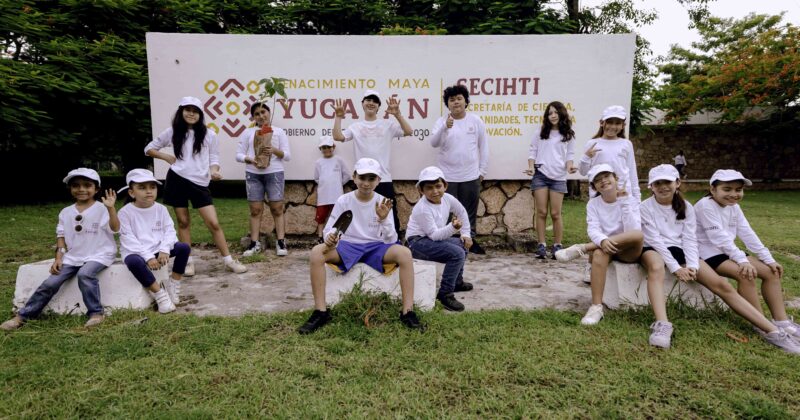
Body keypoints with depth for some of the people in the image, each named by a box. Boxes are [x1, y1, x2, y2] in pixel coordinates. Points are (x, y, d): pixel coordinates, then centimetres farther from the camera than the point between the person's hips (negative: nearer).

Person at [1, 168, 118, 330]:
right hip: (73, 256, 5)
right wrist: (59, 257, 2)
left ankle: (96, 313, -22)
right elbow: (61, 236, 13)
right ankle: (22, 316, 8)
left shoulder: (102, 209, -7)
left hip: (98, 255, -5)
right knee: (50, 283, -7)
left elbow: (115, 228, -21)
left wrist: (111, 208, -34)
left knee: (85, 274, -34)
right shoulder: (66, 212, 9)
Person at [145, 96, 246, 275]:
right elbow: (149, 148, 15)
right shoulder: (172, 132, 5)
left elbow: (214, 158, 6)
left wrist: (213, 171, -15)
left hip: (199, 184, -1)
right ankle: (188, 261, 20)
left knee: (213, 222, -5)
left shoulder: (209, 135, 2)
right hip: (176, 181, 1)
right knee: (183, 222, 9)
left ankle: (228, 260, 3)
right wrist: (167, 157, -1)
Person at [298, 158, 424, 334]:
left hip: (375, 247, 0)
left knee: (404, 253, -30)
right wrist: (330, 237, -25)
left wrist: (384, 219, -25)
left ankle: (408, 312, -23)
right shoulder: (343, 201, -2)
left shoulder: (382, 202, -2)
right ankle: (320, 311, -20)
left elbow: (390, 240, -7)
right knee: (317, 252, -30)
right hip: (348, 246, 0)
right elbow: (328, 229, -1)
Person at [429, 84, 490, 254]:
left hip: (471, 176, 1)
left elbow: (483, 147, 7)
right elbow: (434, 143, -17)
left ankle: (470, 240, 27)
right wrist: (445, 127, -34)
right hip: (447, 176, -1)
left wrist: (482, 170, 4)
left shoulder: (476, 121, 2)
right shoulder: (442, 121, -2)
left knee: (470, 211, 12)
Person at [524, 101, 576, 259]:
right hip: (540, 175, 0)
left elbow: (570, 155, 8)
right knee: (541, 212, 0)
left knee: (555, 213, 0)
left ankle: (557, 246, 8)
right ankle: (541, 245, 5)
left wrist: (569, 166, -12)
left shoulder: (568, 135, 10)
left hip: (558, 177, 0)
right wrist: (531, 167, -7)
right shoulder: (541, 132, 11)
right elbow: (533, 151, 9)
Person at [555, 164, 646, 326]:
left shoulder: (630, 201, -3)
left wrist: (623, 202, -19)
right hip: (604, 248, 1)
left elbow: (633, 231, -18)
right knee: (600, 253, -37)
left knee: (638, 235, -35)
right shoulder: (593, 204, 3)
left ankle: (582, 248, -29)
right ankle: (596, 307, -37)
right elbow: (593, 229, -13)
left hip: (627, 252, -1)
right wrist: (602, 241, -35)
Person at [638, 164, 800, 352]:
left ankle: (773, 331, -10)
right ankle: (662, 325, -56)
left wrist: (692, 265, -16)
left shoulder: (685, 207, 9)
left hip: (679, 250, 5)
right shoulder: (645, 207, -4)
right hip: (654, 250, -4)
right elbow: (654, 240, -12)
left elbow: (689, 238, 1)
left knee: (722, 285, -11)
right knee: (656, 267, -42)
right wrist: (675, 268, -19)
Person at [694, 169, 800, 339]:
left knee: (771, 272, -1)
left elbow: (747, 234, 5)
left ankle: (781, 320, 2)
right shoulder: (706, 206, -19)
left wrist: (769, 259, -1)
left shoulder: (734, 207, 8)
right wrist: (742, 260, -28)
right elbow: (719, 237, -24)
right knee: (746, 275, -27)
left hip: (728, 251, 9)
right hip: (708, 252, -9)